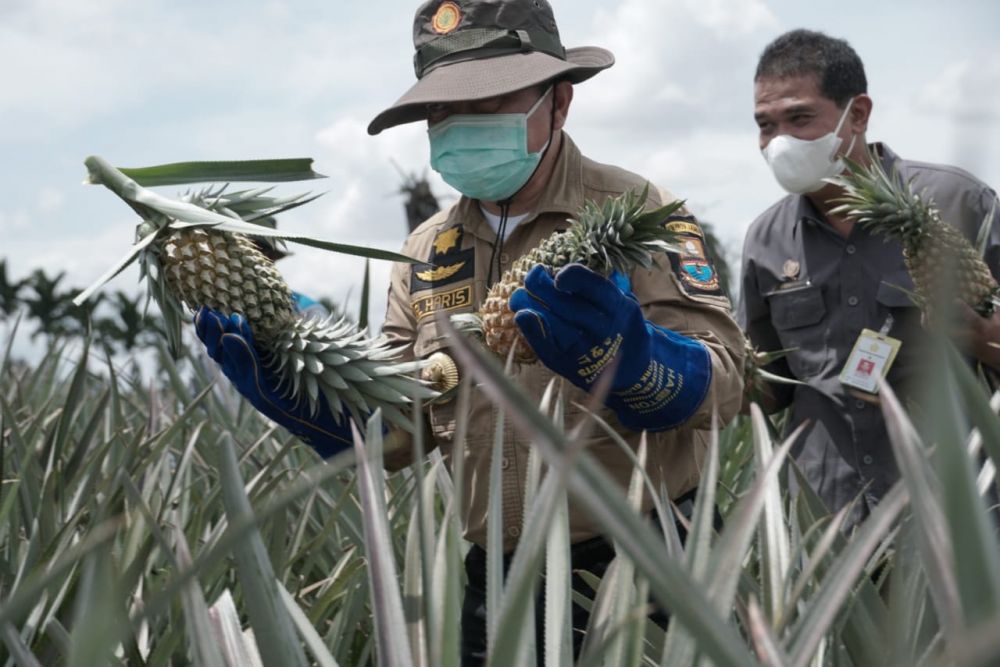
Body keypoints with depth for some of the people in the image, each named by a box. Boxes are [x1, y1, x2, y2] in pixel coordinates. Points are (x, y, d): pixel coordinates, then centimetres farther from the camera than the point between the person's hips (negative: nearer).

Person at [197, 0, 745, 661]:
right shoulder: (427, 252, 8)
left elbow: (721, 382, -20)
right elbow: (391, 431, 7)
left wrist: (618, 355, -40)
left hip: (642, 577, -4)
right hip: (497, 588, 5)